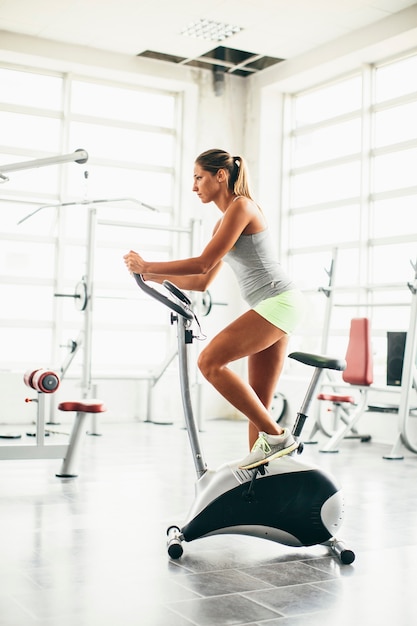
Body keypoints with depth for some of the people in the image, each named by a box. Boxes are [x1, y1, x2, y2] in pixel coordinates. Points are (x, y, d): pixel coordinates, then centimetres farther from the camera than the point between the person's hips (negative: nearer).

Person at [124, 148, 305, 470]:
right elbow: (203, 281, 21)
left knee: (211, 361, -18)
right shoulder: (223, 222, 21)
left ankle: (276, 435, -14)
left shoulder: (241, 206, -7)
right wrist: (152, 276, 15)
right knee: (257, 405, 6)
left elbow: (202, 264, -15)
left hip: (279, 301, -10)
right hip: (272, 308, 10)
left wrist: (147, 266, -8)